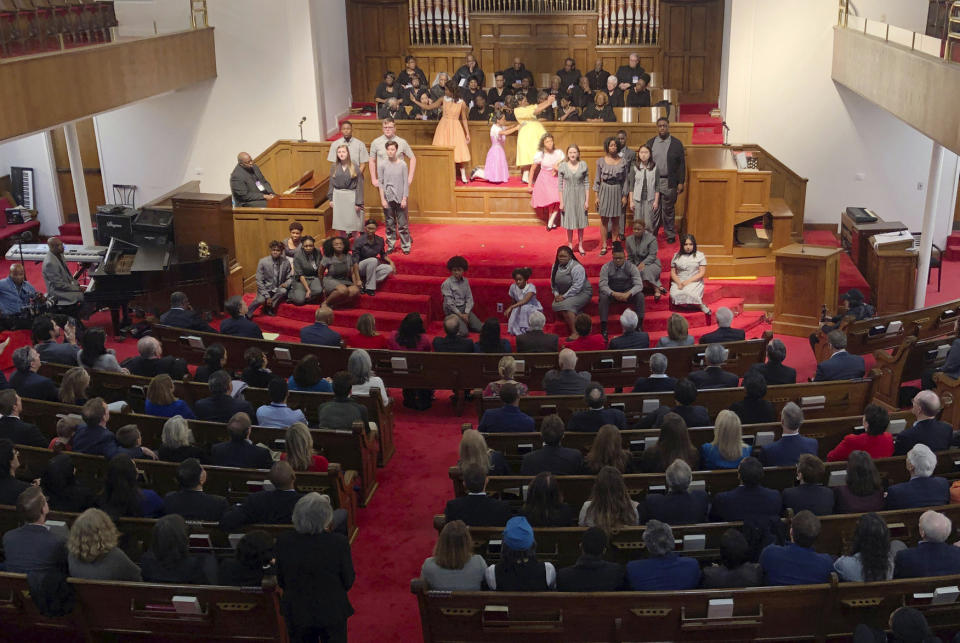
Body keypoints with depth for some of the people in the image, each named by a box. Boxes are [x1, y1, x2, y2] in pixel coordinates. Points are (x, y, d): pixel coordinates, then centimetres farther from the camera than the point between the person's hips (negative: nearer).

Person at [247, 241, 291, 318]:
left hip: (279, 290, 2)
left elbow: (290, 278, 8)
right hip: (266, 289, -2)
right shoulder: (263, 262, -8)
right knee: (261, 300, -32)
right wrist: (267, 296, -15)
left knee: (283, 291, -33)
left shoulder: (286, 262, -3)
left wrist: (287, 284, -18)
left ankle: (268, 307, -11)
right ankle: (245, 315, -9)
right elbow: (259, 281, -8)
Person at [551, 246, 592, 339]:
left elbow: (577, 286, -23)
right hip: (563, 294, 7)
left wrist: (564, 296, -22)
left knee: (566, 305, -33)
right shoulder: (556, 266, 7)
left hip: (582, 293, -7)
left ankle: (574, 333, -29)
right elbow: (553, 283, 13)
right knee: (555, 306, -24)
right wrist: (556, 294, -3)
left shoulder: (576, 267, -17)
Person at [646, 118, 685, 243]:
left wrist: (681, 182, -4)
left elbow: (681, 164, 1)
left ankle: (670, 235, 15)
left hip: (669, 183, -1)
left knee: (668, 210, 6)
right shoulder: (650, 143, 8)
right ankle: (652, 234, 12)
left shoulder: (676, 143, 2)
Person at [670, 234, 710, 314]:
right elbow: (673, 272, 11)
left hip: (694, 281, -3)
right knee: (674, 295, -32)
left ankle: (701, 305, -14)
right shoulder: (676, 256, 16)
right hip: (679, 281, 3)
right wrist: (679, 283, -10)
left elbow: (702, 273, 0)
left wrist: (688, 281, -13)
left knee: (689, 294, -38)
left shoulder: (700, 255, 8)